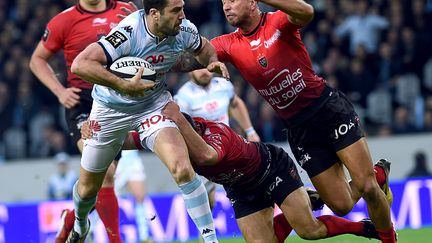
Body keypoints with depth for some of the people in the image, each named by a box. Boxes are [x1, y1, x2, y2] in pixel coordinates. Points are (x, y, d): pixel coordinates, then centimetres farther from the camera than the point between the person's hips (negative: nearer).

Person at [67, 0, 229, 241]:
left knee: (183, 169, -24)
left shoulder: (184, 31, -17)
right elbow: (80, 65, -41)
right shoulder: (129, 33, -33)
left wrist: (212, 62, -14)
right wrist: (124, 86, -42)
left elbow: (203, 47, 9)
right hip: (112, 110, -2)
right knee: (88, 187, 14)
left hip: (154, 104, 2)